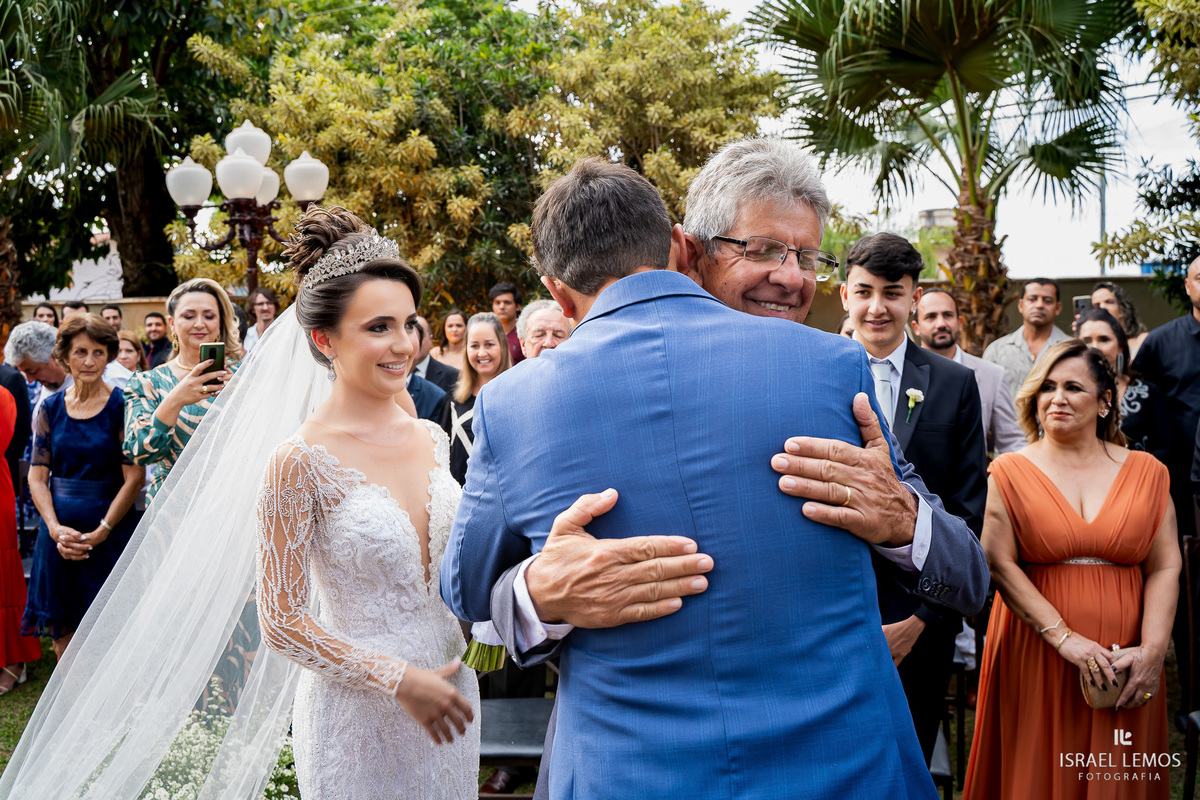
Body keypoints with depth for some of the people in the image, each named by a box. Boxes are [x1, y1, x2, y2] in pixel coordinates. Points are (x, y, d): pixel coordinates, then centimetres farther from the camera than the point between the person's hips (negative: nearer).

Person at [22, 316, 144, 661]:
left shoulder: (121, 405, -4)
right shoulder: (50, 408, 7)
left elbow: (134, 477, -9)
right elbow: (37, 477, 5)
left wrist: (100, 533, -14)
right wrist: (55, 528, -9)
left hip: (111, 532, -3)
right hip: (59, 532, 3)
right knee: (62, 633, 8)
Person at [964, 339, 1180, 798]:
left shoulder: (1146, 472, 6)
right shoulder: (1010, 472, 0)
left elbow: (1165, 568, 2)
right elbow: (999, 564, -8)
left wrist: (1152, 651, -10)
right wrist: (1064, 638, -15)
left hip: (1124, 667, 2)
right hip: (1035, 654, -1)